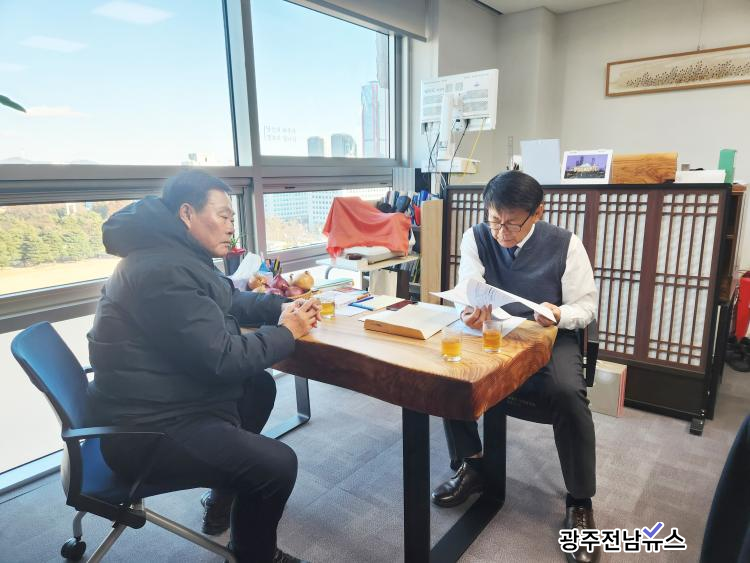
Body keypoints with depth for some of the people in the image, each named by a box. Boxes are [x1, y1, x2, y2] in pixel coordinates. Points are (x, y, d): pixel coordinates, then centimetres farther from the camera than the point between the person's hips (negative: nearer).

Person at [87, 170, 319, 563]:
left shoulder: (174, 255, 9)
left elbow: (229, 302, 18)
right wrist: (286, 332, -12)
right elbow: (223, 360, -27)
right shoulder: (165, 269, -26)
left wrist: (283, 307, 1)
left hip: (160, 404, 11)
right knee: (277, 464, -18)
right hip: (147, 431, -11)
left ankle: (223, 502, 33)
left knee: (260, 387, 21)